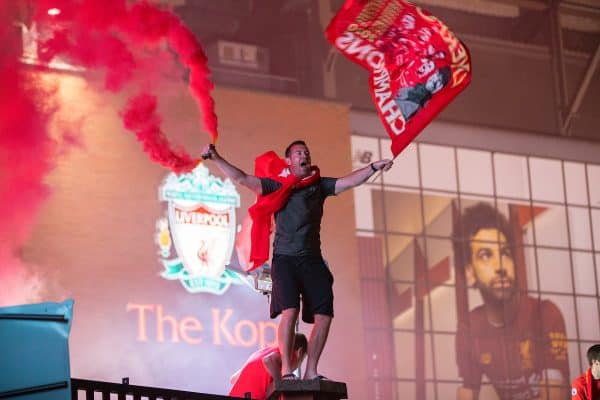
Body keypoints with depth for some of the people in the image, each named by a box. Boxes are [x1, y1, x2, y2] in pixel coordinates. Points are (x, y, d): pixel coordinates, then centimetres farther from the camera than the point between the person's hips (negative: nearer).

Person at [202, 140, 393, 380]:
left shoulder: (319, 186, 15)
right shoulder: (277, 186, 7)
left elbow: (350, 181, 5)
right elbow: (242, 179, 0)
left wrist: (373, 167, -9)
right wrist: (215, 158, -10)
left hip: (312, 260, 4)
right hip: (285, 258, -4)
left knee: (324, 315, -4)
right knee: (289, 311, -19)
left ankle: (311, 371, 7)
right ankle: (286, 370, -16)